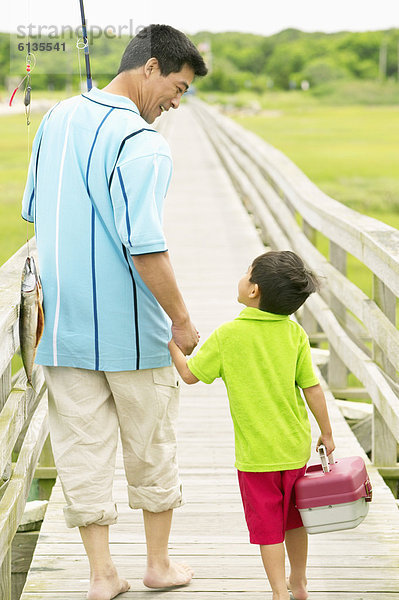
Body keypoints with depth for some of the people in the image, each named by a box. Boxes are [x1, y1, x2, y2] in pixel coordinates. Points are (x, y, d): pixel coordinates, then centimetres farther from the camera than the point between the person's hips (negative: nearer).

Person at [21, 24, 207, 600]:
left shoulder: (57, 119, 7)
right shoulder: (142, 144, -19)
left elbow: (34, 212, 16)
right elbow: (145, 247, -24)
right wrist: (181, 319, -12)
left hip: (63, 322, 6)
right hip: (130, 327, -6)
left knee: (83, 451, 10)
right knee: (151, 448, 12)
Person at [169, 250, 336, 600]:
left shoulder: (228, 335, -14)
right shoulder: (294, 332, -7)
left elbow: (190, 374, -5)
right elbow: (312, 388, -4)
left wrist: (173, 345, 10)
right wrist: (326, 433, 7)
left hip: (255, 453, -4)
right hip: (295, 447, 4)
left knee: (267, 525, 7)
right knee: (294, 519, 20)